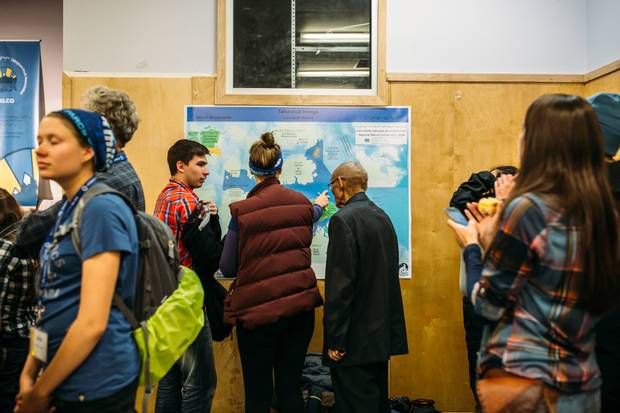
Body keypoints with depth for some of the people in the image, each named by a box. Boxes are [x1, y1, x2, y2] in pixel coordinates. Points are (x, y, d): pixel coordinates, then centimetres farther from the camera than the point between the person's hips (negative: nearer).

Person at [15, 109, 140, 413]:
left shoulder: (102, 207, -19)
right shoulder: (68, 208, 7)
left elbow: (92, 322, -22)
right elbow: (50, 303, 11)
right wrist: (29, 372, 3)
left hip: (96, 384, -8)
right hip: (67, 379, 8)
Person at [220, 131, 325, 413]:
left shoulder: (242, 211, -12)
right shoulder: (301, 202, -2)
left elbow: (227, 268, -6)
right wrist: (319, 206, 43)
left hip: (257, 312, -4)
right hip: (300, 308, 4)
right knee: (291, 389, 15)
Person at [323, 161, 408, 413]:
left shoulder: (343, 220, -16)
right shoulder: (383, 217, 9)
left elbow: (340, 285, -20)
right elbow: (389, 275, 13)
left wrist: (334, 339, -14)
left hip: (356, 338, -8)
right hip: (382, 333, 8)